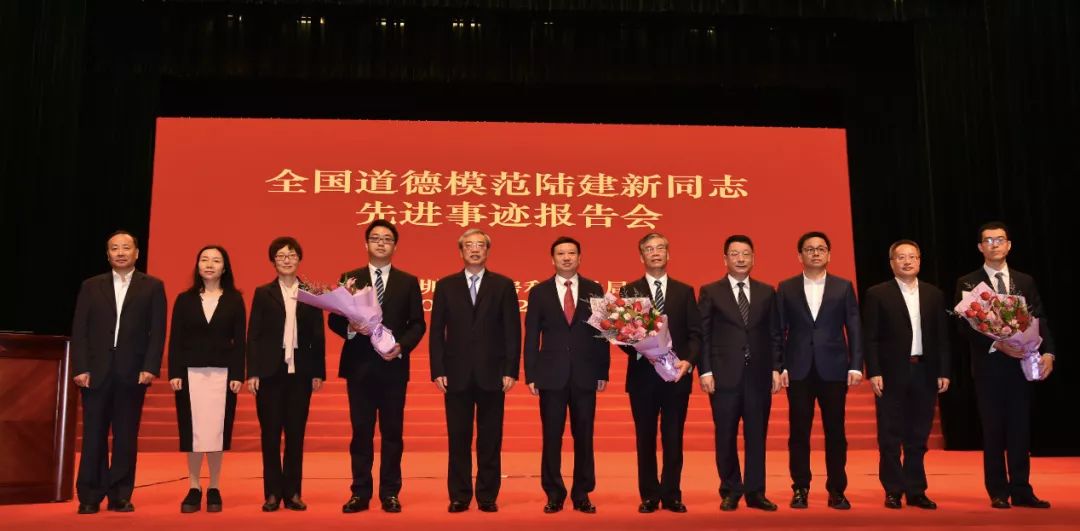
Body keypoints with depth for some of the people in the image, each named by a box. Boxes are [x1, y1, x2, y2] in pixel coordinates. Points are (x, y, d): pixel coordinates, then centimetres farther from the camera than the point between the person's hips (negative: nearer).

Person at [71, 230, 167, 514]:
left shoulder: (152, 286, 6)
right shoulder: (91, 286, 11)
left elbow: (157, 331, 0)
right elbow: (79, 330, 6)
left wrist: (150, 367, -9)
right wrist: (81, 368, -4)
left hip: (132, 372, -1)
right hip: (96, 372, 1)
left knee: (126, 437, 3)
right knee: (94, 436, 3)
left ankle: (120, 496, 10)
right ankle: (90, 497, 11)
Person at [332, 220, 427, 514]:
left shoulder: (408, 282, 8)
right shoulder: (349, 278, 8)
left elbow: (418, 323, 4)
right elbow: (334, 319, 4)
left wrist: (402, 346, -13)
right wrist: (351, 327, -17)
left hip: (393, 366, 0)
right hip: (359, 366, 0)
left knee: (392, 431, 4)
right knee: (361, 431, 5)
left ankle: (390, 493, 13)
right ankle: (360, 493, 13)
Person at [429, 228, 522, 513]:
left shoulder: (503, 285, 5)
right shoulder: (445, 285, 7)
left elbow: (512, 331, 2)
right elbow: (437, 332, 5)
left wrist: (511, 371, -5)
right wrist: (437, 371, -3)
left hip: (492, 374, 0)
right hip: (457, 374, 1)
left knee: (490, 439, 5)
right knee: (458, 438, 5)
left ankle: (487, 496, 14)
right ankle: (459, 496, 14)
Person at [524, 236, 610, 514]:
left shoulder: (594, 290, 7)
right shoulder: (539, 292, 4)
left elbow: (602, 332, 6)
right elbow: (531, 337, 3)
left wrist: (603, 372, 1)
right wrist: (530, 375, -2)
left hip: (585, 375, 1)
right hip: (551, 375, -1)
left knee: (584, 437, 6)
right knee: (552, 437, 3)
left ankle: (582, 494, 16)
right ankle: (554, 495, 14)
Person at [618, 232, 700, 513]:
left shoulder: (685, 291, 9)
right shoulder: (629, 291, 6)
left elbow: (695, 334, 4)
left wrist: (688, 361, -12)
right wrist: (638, 350, -17)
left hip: (677, 375, 1)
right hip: (642, 374, 0)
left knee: (673, 438, 5)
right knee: (645, 438, 6)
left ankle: (672, 495, 15)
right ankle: (649, 496, 16)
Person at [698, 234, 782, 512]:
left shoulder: (767, 292, 10)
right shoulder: (710, 292, 3)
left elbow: (775, 334, 9)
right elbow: (703, 335, 0)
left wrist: (776, 368, 2)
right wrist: (705, 371, -7)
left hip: (759, 375, 2)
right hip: (724, 375, -2)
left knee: (756, 436, 6)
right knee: (726, 436, 5)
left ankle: (755, 492, 15)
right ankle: (731, 491, 17)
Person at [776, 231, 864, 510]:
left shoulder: (843, 287, 7)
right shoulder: (786, 288, 7)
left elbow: (854, 328, 3)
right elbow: (779, 330, 4)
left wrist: (856, 366, -4)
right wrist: (780, 366, -4)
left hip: (834, 369, 0)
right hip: (798, 370, 0)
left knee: (835, 432, 4)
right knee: (799, 432, 4)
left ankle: (836, 491, 14)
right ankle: (800, 490, 13)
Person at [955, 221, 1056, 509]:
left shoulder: (1025, 282, 11)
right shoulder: (968, 284, 1)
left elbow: (1039, 321, 5)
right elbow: (966, 327, -6)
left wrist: (1047, 353, -10)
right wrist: (997, 345, -19)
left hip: (1021, 364, 2)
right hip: (989, 366, -2)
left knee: (1020, 429, 4)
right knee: (993, 431, 3)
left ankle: (1021, 491, 12)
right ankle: (998, 492, 11)